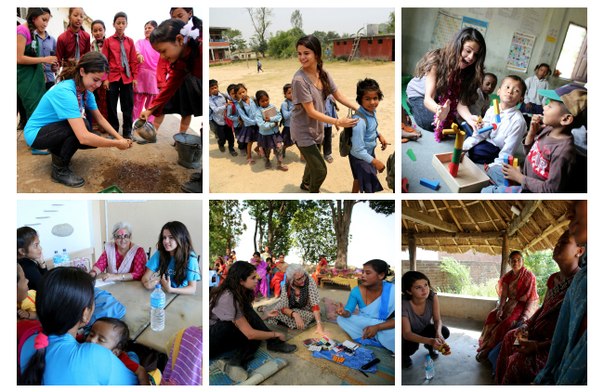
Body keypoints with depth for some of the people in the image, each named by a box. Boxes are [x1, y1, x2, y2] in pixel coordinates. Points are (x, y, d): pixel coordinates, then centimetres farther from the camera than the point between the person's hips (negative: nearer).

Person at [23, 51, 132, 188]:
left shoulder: (85, 89, -8)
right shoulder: (65, 92, -34)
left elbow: (99, 118, 1)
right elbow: (83, 137, -42)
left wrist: (119, 138, -12)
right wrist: (117, 144, -33)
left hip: (55, 129, 8)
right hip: (36, 133, -8)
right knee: (83, 125, -29)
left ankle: (58, 151, 16)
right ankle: (59, 169, -12)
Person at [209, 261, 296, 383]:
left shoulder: (240, 294, 1)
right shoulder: (228, 298, -27)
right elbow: (250, 333, -26)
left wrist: (265, 316, 12)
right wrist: (276, 334, -13)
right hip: (211, 340, -9)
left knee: (256, 337, -13)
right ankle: (274, 343, -7)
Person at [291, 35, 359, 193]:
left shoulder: (323, 74, -6)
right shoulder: (299, 79, -27)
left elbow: (339, 96, 2)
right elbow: (311, 112, -26)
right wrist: (337, 122, -29)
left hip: (316, 127, 7)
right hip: (303, 131, -7)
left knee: (313, 161, 27)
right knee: (320, 170, -2)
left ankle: (305, 184, 56)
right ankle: (313, 191, 27)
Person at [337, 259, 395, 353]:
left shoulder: (392, 291, -18)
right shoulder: (357, 291, -10)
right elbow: (349, 311, -12)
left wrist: (377, 327, -32)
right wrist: (345, 313, -38)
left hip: (385, 328, -5)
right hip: (364, 327, 5)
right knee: (341, 319, -21)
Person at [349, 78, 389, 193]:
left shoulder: (371, 111, -11)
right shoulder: (360, 121, -36)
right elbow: (358, 150, -32)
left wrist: (379, 135, -4)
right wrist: (375, 162, -26)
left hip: (368, 152, 8)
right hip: (360, 157, -8)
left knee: (359, 178, 32)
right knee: (370, 188, 7)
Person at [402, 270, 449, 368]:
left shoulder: (432, 296, -24)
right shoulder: (404, 304, -36)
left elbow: (437, 320, -18)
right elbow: (407, 334, -38)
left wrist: (438, 333, -42)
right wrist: (430, 340, -53)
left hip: (424, 328, 4)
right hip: (409, 335, -4)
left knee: (445, 332, -22)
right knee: (412, 345, -34)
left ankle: (429, 347, 12)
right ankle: (404, 355, 4)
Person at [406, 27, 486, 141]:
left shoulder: (467, 70, -22)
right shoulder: (436, 60, -34)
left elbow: (460, 101, -28)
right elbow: (428, 98, -40)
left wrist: (469, 117, -51)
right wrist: (440, 110, -64)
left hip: (441, 98, 4)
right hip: (419, 94, -4)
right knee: (431, 123, -27)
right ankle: (413, 107, 5)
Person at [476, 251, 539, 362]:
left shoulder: (529, 276, -13)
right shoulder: (508, 276, 4)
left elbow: (532, 298, -15)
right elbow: (504, 295, 2)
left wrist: (525, 315, -25)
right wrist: (500, 309, -16)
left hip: (524, 306, -6)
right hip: (511, 304, 6)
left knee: (508, 322, -28)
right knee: (492, 315, -17)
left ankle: (489, 349, -19)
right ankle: (486, 346, -12)